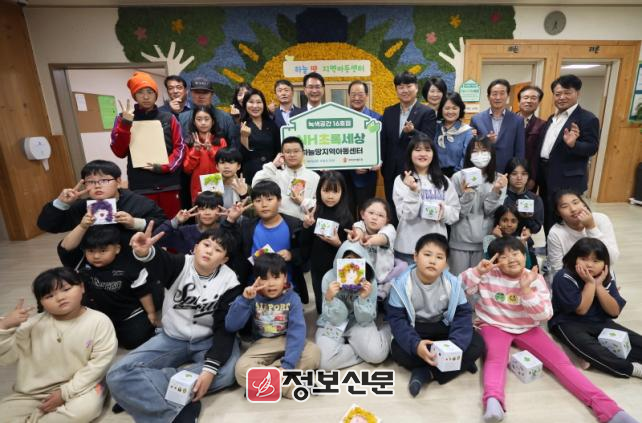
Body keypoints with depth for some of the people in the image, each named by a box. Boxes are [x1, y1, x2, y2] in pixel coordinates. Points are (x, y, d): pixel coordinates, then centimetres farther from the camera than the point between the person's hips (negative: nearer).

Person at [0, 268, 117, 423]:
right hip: (33, 392, 2)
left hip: (80, 385, -2)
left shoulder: (99, 321, -13)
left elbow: (100, 362, -13)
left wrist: (66, 392, -14)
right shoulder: (33, 324, -5)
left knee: (85, 409, -32)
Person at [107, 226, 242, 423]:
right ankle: (183, 406, -22)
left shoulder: (229, 283, -12)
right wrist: (144, 252, -60)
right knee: (118, 375, -19)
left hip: (208, 340, 0)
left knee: (229, 371, -32)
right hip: (172, 338, 1)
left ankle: (141, 390, -20)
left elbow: (224, 329, -15)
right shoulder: (181, 264, -10)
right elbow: (159, 261, -35)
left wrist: (210, 369, -29)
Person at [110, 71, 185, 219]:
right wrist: (125, 124, -13)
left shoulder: (168, 118, 8)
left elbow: (180, 148, 4)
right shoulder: (124, 119, 7)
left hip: (168, 183, 1)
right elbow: (119, 152, -1)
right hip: (141, 186, 0)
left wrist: (163, 167, -10)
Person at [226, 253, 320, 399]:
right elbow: (231, 326, -16)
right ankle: (295, 386, -24)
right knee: (241, 369, -29)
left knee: (313, 352, -29)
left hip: (288, 342, 0)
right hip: (263, 345, 0)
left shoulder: (292, 298, -12)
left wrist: (287, 364, -33)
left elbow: (297, 331, -21)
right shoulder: (253, 298, -9)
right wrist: (244, 300, -29)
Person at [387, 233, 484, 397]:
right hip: (415, 330, -2)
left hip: (443, 327, 2)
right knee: (398, 351, -31)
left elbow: (463, 315, -12)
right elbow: (396, 319, -20)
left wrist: (455, 346, -31)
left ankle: (426, 373, -22)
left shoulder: (453, 283, -13)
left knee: (476, 345, -19)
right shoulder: (402, 284, -19)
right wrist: (415, 345, -37)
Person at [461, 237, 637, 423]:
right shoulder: (488, 275, -8)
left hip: (527, 329, 3)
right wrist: (478, 271, -27)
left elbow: (544, 315, -13)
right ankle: (493, 400, -53)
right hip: (495, 327, -2)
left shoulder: (535, 279, -6)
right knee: (496, 358, -32)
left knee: (560, 361, -12)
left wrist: (526, 289, -26)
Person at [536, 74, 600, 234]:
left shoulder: (588, 119, -8)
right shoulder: (552, 118, 14)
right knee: (547, 219, 17)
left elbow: (592, 148, -12)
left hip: (567, 180, -7)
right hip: (546, 177, 8)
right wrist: (537, 175, 13)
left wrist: (573, 144, -32)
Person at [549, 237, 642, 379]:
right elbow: (581, 310, -20)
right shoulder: (564, 278, -19)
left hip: (599, 322, 6)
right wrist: (590, 283, -21)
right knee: (589, 349, -32)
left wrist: (598, 285, -17)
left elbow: (614, 312, -8)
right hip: (568, 323, -6)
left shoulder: (606, 278, -2)